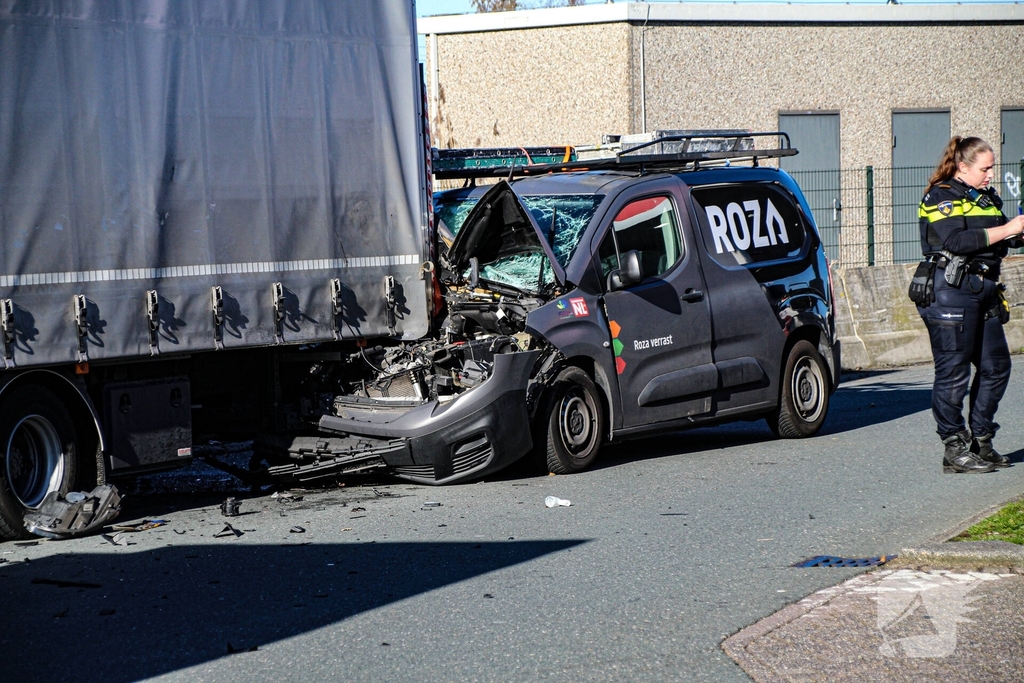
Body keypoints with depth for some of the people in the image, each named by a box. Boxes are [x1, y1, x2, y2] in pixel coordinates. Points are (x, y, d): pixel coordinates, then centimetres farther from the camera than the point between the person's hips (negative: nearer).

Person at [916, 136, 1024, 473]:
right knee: (954, 372, -5)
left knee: (996, 366, 9)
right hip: (950, 291, -8)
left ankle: (981, 441, 19)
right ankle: (955, 449, -1)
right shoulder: (941, 197, -5)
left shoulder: (988, 199, 19)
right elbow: (957, 241, -20)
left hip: (984, 291, 8)